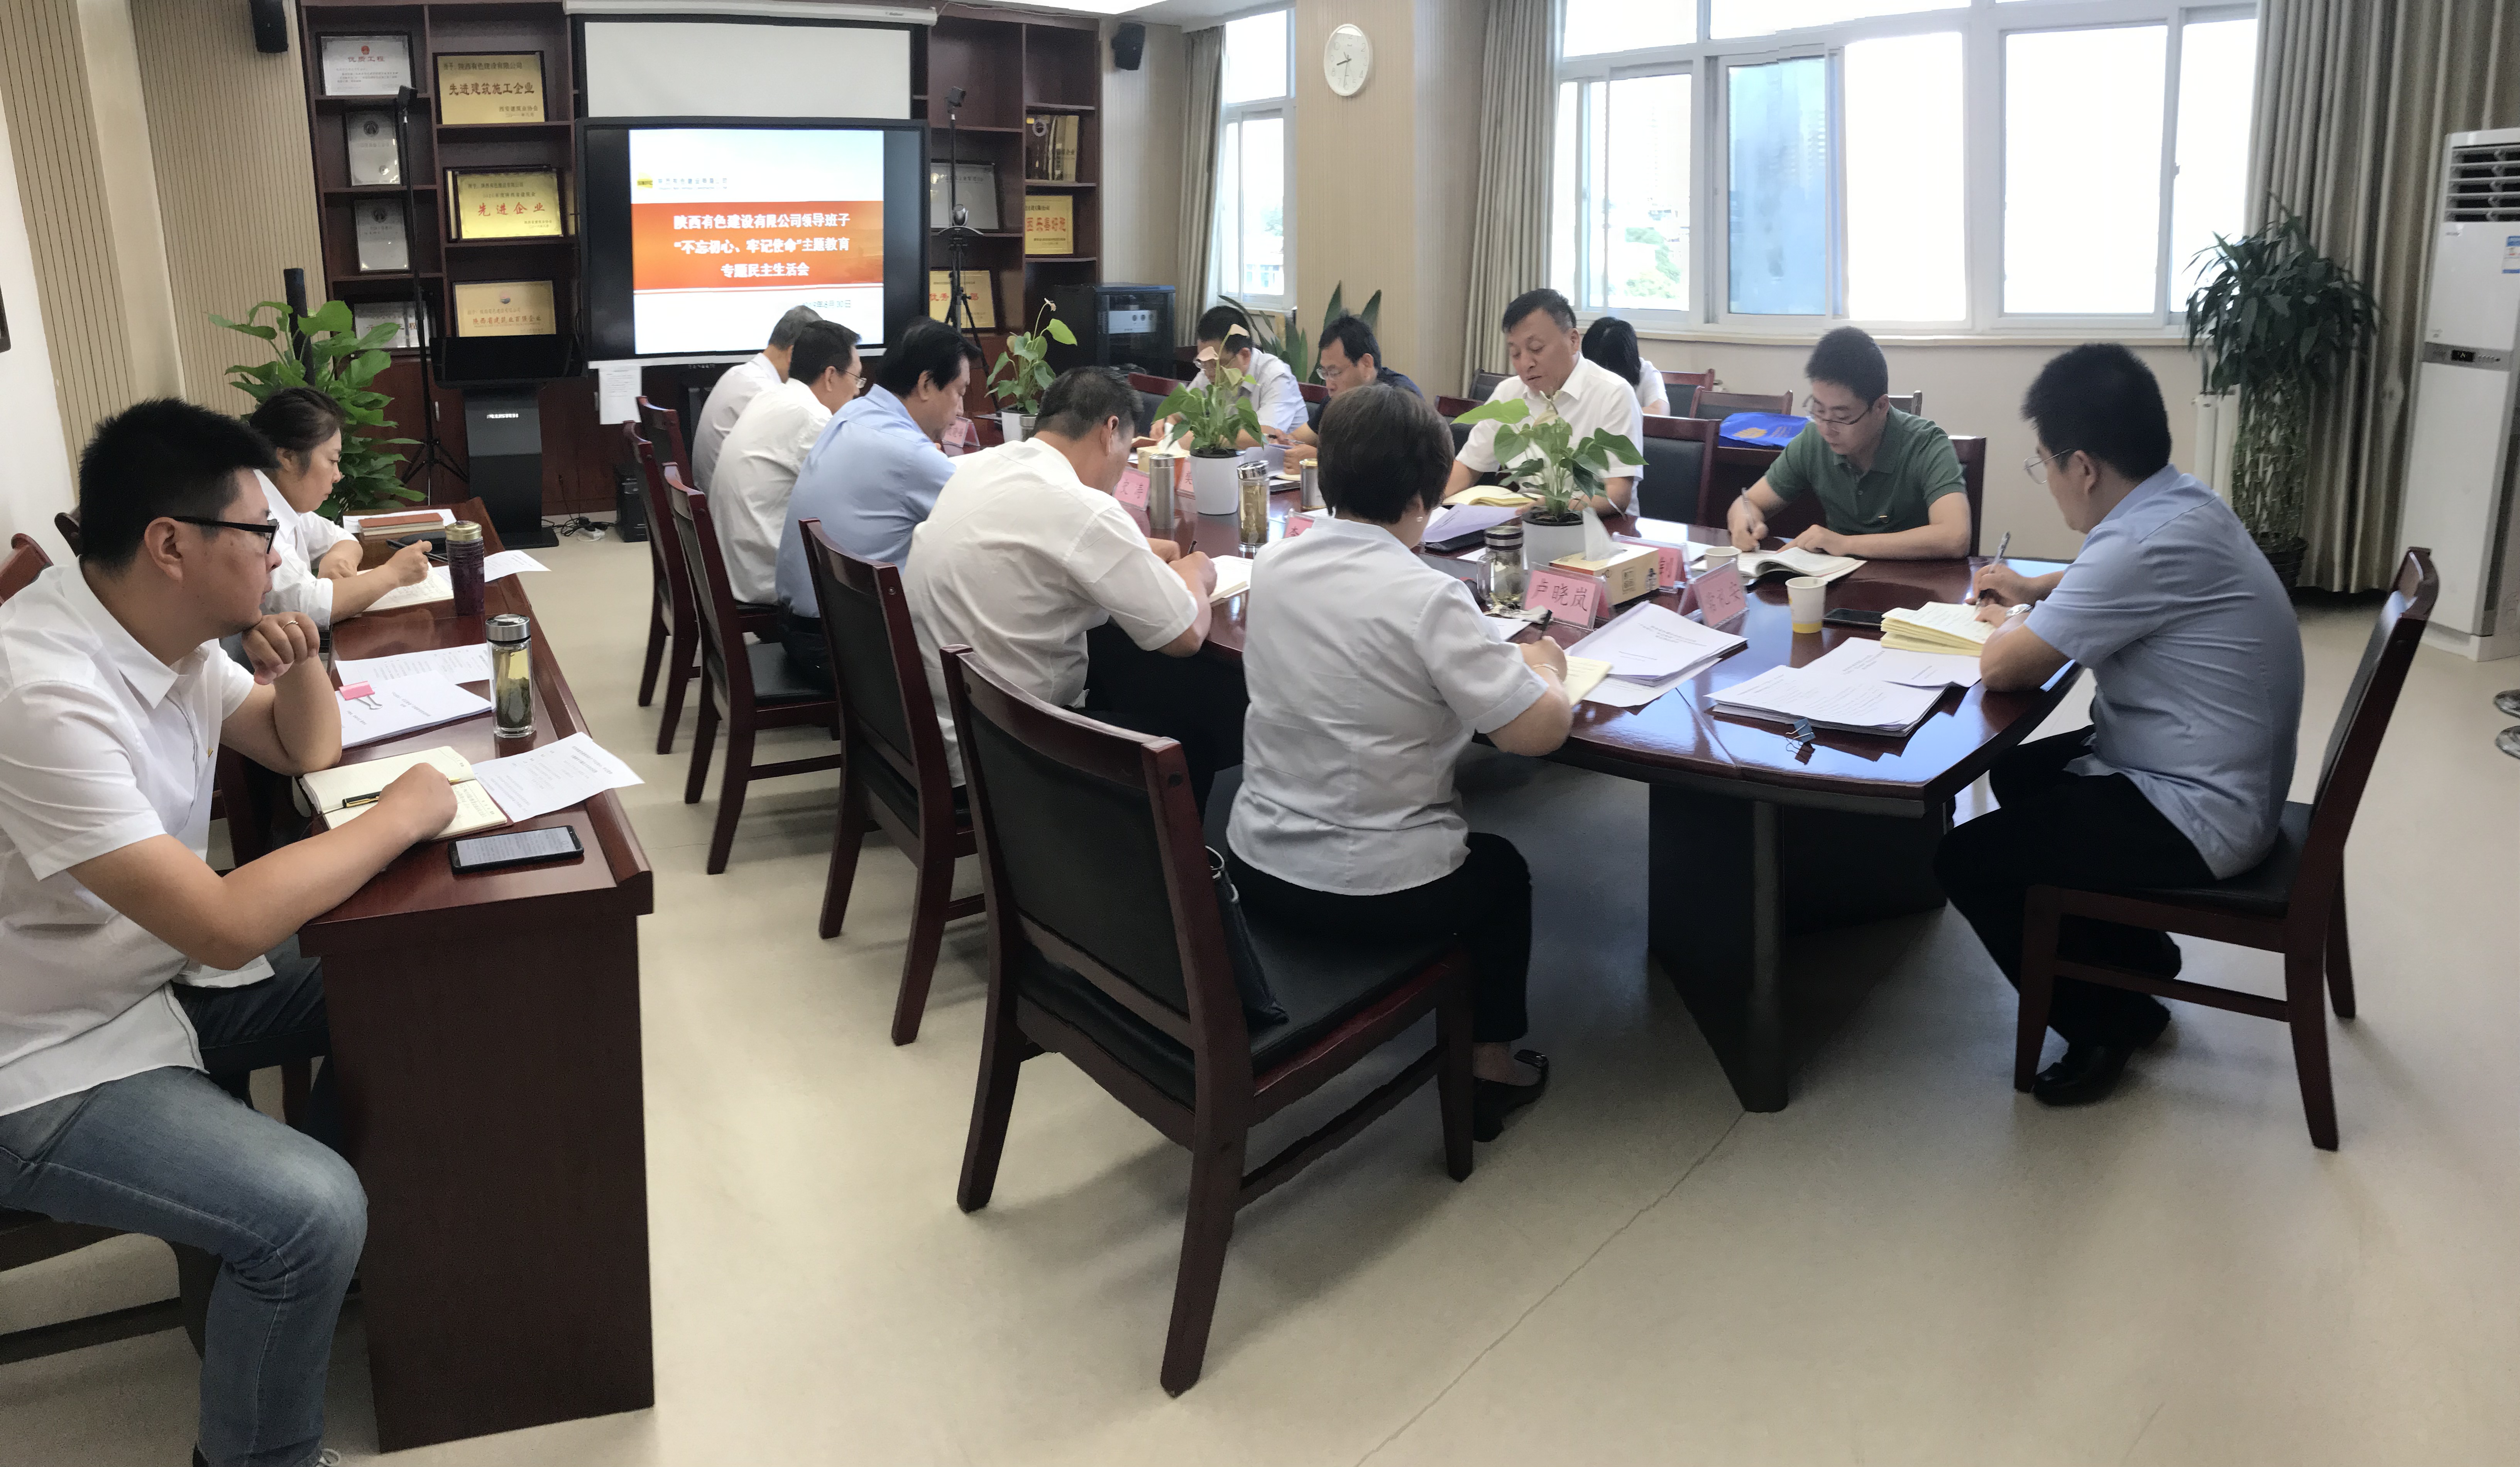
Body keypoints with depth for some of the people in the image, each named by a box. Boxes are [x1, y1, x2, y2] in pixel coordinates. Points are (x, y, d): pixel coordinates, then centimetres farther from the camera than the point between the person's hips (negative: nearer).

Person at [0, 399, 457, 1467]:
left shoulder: (169, 633, -4)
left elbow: (307, 749, 12)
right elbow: (226, 926, -33)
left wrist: (301, 665, -9)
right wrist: (399, 818, -22)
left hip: (160, 975, 9)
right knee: (311, 1215, -22)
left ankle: (309, 1251, 27)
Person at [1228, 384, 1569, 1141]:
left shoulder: (1272, 566, -1)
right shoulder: (1427, 598, -22)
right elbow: (1538, 730, -21)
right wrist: (1545, 669, 1)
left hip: (1255, 865, 6)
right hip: (1374, 893, -6)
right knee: (1501, 867, 26)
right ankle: (1489, 1063, 33)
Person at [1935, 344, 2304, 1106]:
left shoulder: (2146, 545, -29)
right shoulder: (2181, 500, 2)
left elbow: (2004, 669, -24)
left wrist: (2016, 625, -3)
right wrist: (2038, 592, 16)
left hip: (2196, 818, -10)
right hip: (2220, 776, 10)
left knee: (1966, 861, -8)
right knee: (2017, 773, 25)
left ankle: (2105, 1023, 12)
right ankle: (2136, 951, 34)